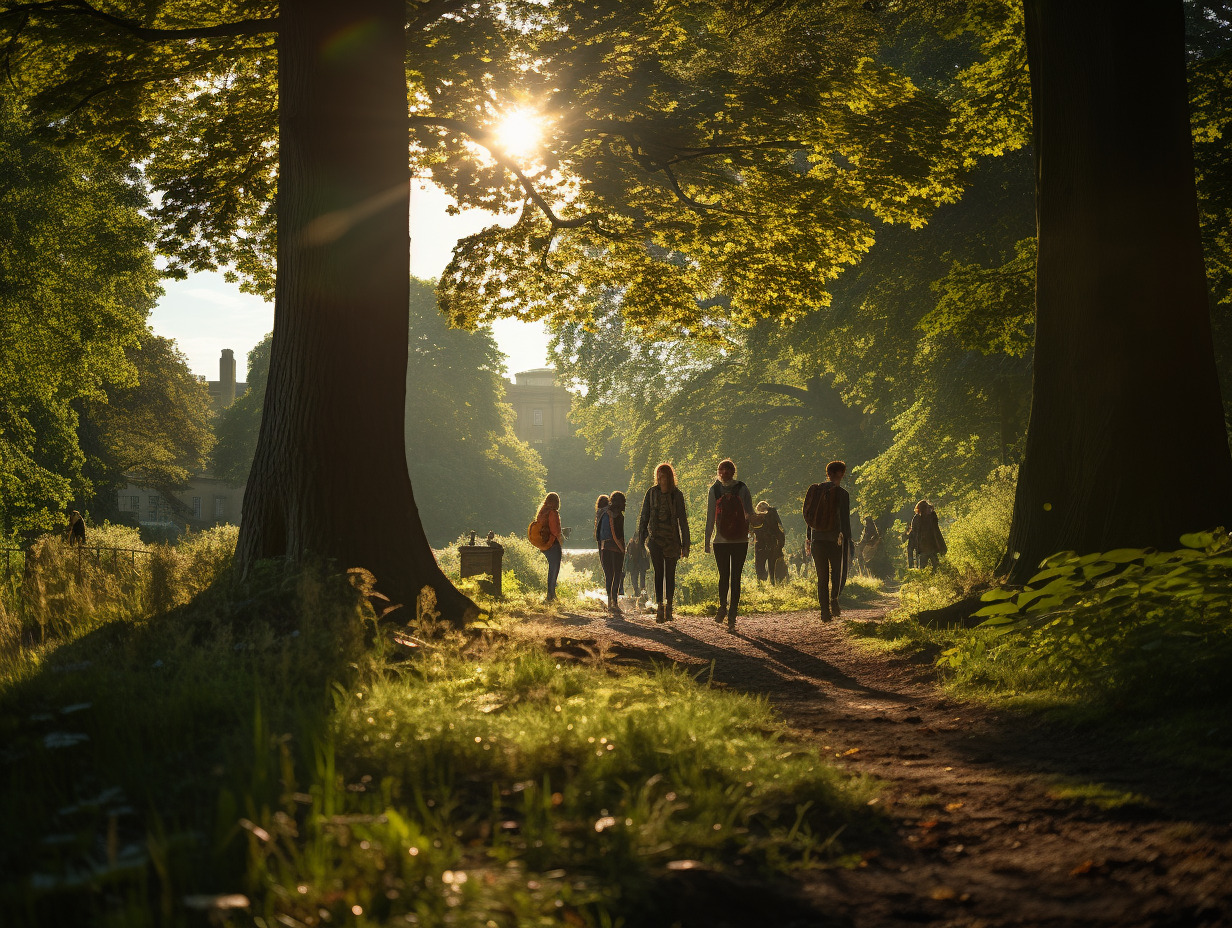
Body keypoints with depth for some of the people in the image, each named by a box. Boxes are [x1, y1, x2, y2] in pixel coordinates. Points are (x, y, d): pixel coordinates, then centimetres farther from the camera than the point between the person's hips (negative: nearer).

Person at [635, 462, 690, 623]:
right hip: (655, 539, 0)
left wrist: (685, 545, -1)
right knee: (659, 573, -7)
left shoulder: (677, 495, 0)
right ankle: (660, 608, -9)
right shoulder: (651, 493, 2)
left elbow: (683, 520, 2)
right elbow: (644, 517, 7)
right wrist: (640, 539, 2)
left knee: (670, 574, 5)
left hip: (672, 540, 0)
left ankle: (668, 607, 16)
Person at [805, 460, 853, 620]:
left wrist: (809, 538, 17)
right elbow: (845, 519, -8)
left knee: (822, 577, 9)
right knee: (839, 574, 9)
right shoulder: (841, 493, -6)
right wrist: (848, 543, -7)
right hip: (836, 540, -3)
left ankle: (824, 610, 2)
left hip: (818, 539, 3)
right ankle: (834, 597, -19)